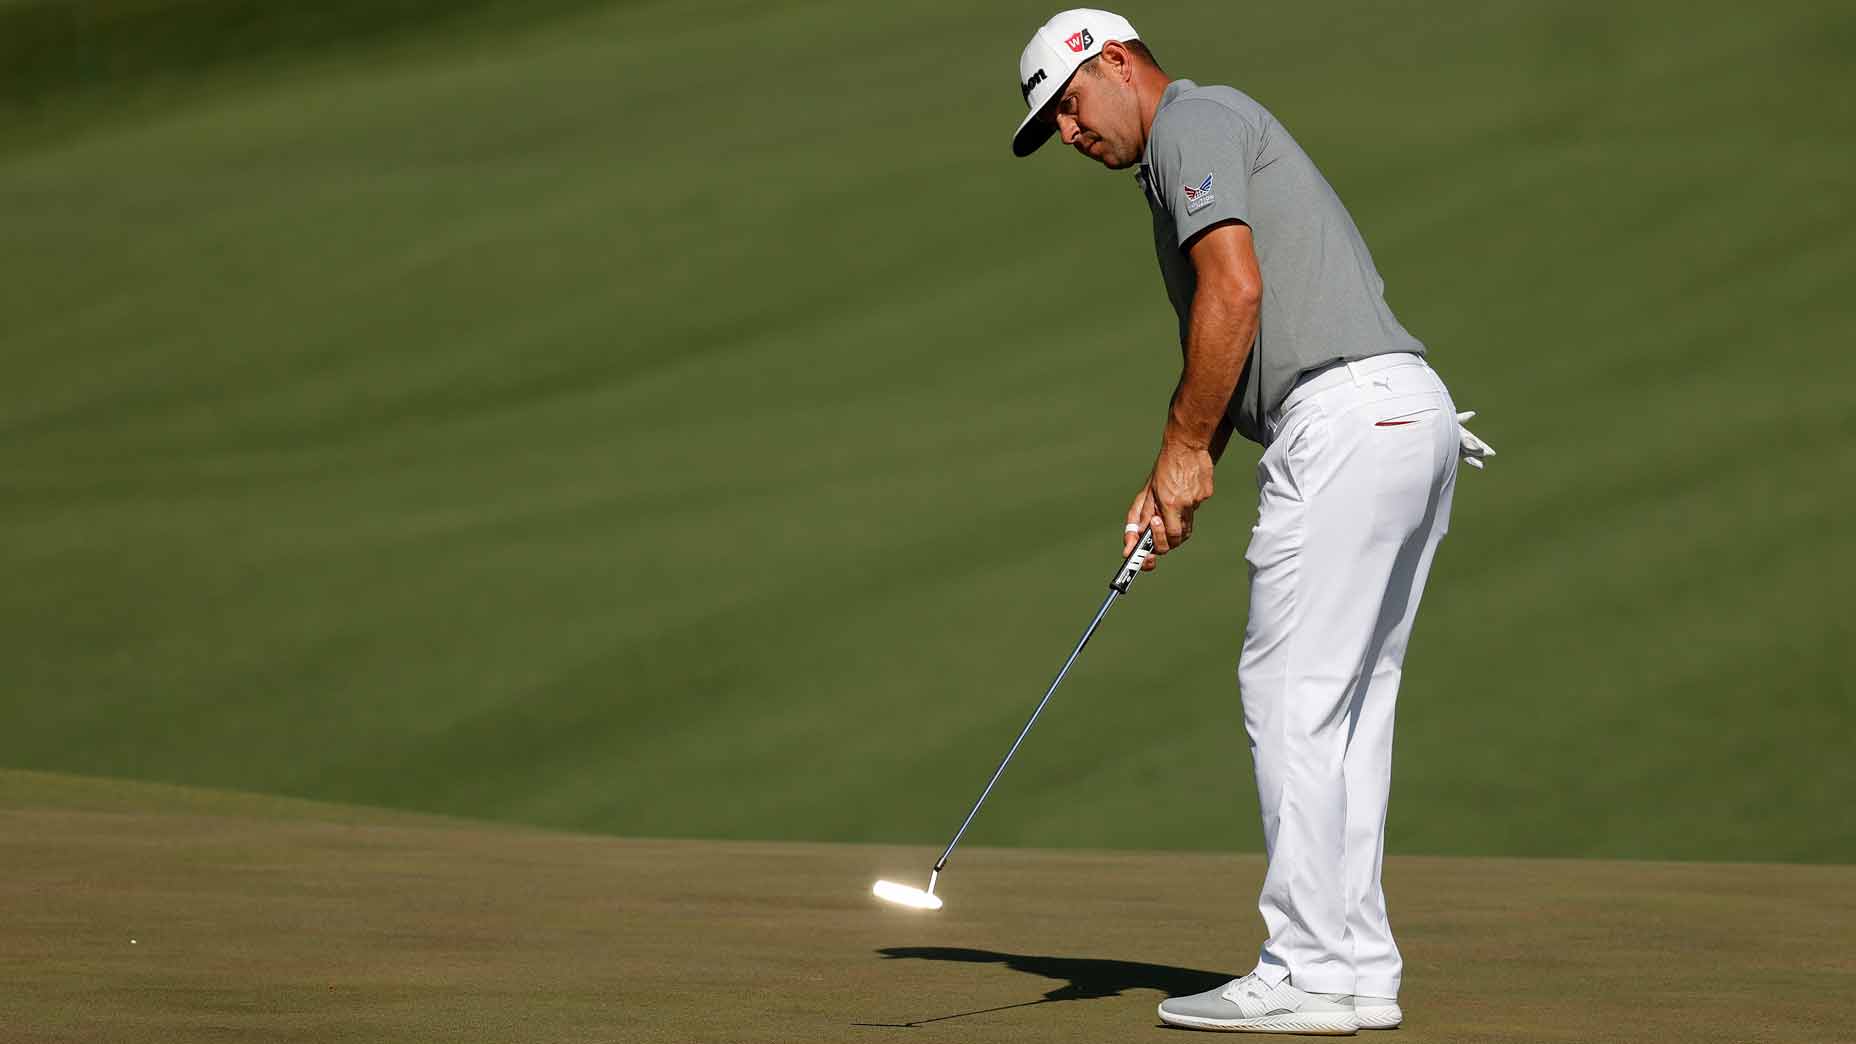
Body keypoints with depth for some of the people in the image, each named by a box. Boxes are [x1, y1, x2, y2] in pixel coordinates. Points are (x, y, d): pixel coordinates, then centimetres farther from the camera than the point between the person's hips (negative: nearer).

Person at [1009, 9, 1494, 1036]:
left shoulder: (1193, 121, 0)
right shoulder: (1219, 140, 29)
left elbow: (1234, 294, -14)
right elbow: (1230, 342, 24)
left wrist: (1184, 447, -7)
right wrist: (1170, 484, 12)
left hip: (1345, 416, -10)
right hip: (1411, 414, 10)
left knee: (1292, 694, -8)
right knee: (1349, 703, 11)